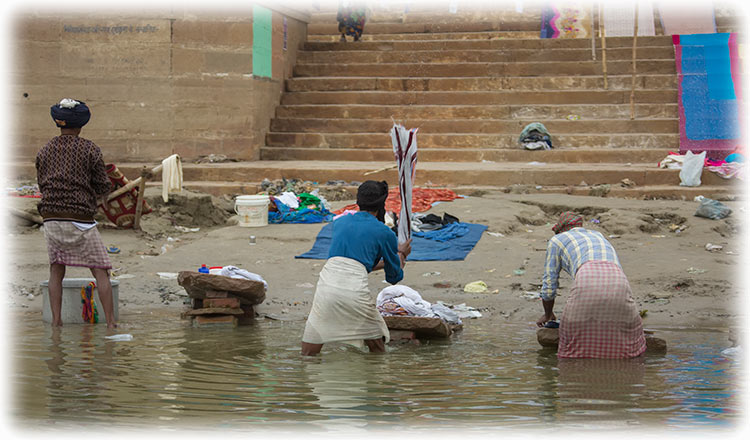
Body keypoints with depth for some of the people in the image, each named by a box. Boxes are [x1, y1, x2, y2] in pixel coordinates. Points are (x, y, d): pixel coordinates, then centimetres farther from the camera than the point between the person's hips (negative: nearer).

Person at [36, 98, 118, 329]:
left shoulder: (45, 150, 8)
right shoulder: (90, 149, -4)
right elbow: (103, 187, -2)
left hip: (51, 218, 4)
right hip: (80, 220, -4)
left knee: (56, 270, 15)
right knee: (100, 271, 1)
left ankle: (56, 321, 4)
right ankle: (111, 323, -6)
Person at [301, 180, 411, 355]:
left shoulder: (340, 222, 23)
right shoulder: (384, 233, 11)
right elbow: (394, 276, 23)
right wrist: (401, 255, 44)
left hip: (326, 286, 3)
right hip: (354, 291, -3)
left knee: (307, 355, 5)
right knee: (377, 348, 20)